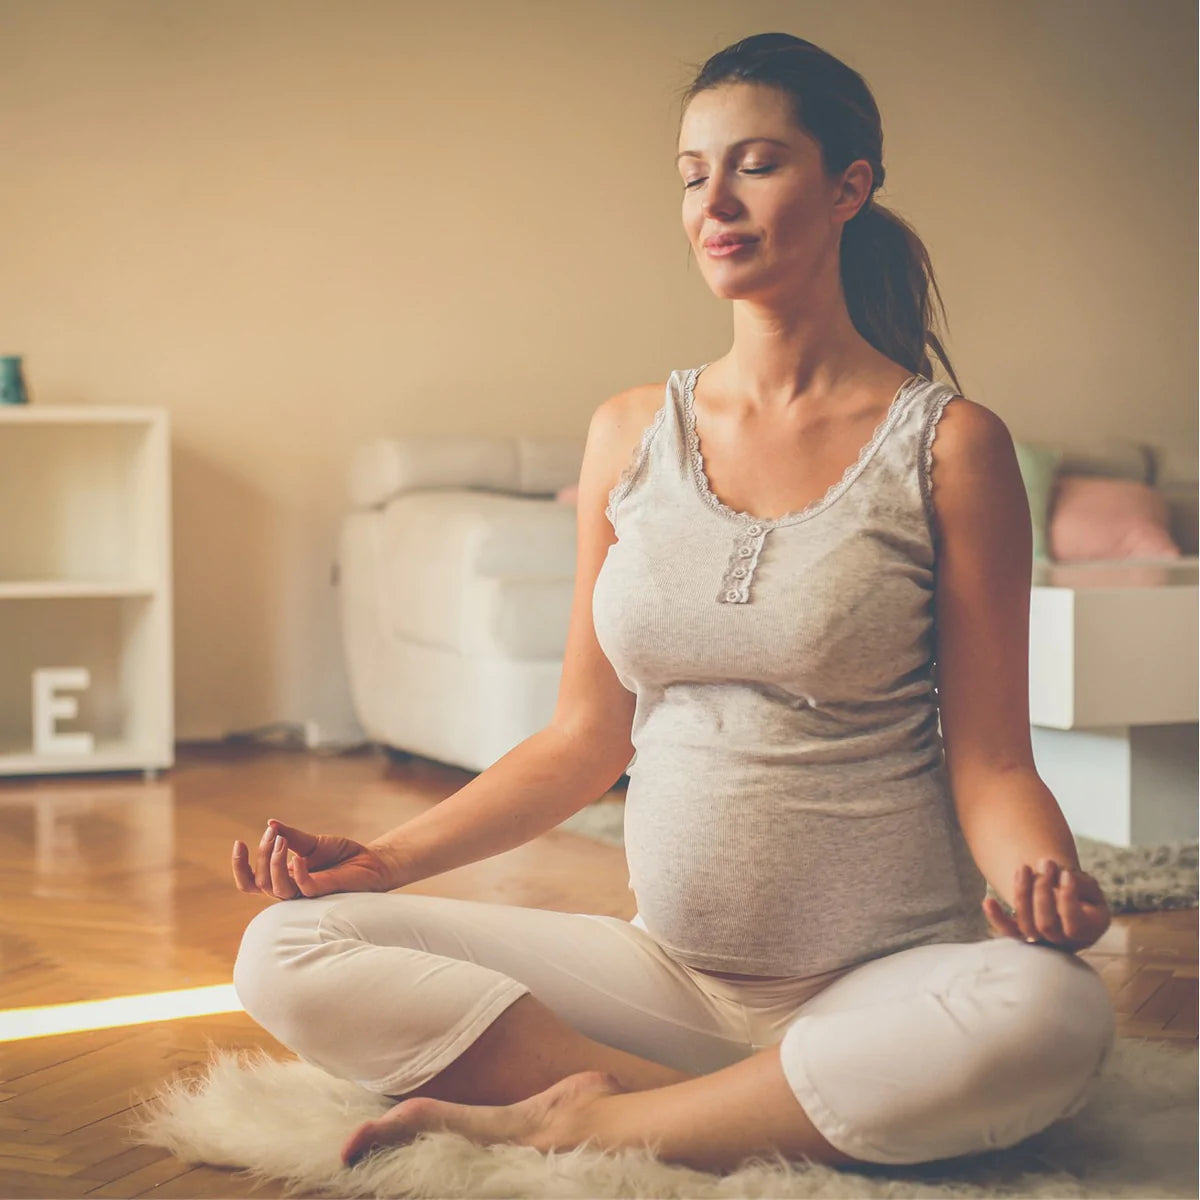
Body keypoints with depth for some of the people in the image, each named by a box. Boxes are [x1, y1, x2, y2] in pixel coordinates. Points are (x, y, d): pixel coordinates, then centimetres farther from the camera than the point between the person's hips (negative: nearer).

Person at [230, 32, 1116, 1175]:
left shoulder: (947, 444, -2)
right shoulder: (629, 433, 8)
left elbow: (988, 759, -2)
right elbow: (586, 737, 11)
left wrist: (1038, 875, -24)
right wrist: (381, 858, 1)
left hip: (883, 982, -3)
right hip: (672, 970, 3)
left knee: (1048, 1012, -38)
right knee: (287, 952, -12)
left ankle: (578, 1118, -20)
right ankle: (761, 1124, -17)